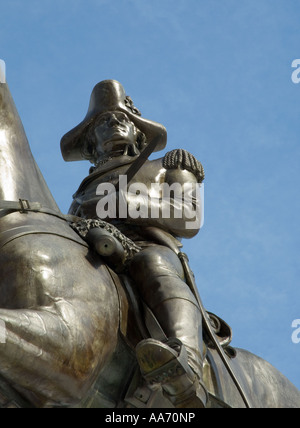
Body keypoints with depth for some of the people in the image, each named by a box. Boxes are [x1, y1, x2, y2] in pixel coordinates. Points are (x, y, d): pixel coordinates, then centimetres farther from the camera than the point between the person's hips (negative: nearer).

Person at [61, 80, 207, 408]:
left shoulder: (170, 167, 34)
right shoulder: (87, 189, 43)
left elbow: (189, 220, 13)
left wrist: (132, 203, -4)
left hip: (149, 246, -3)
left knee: (151, 266, -43)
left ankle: (187, 370, -71)